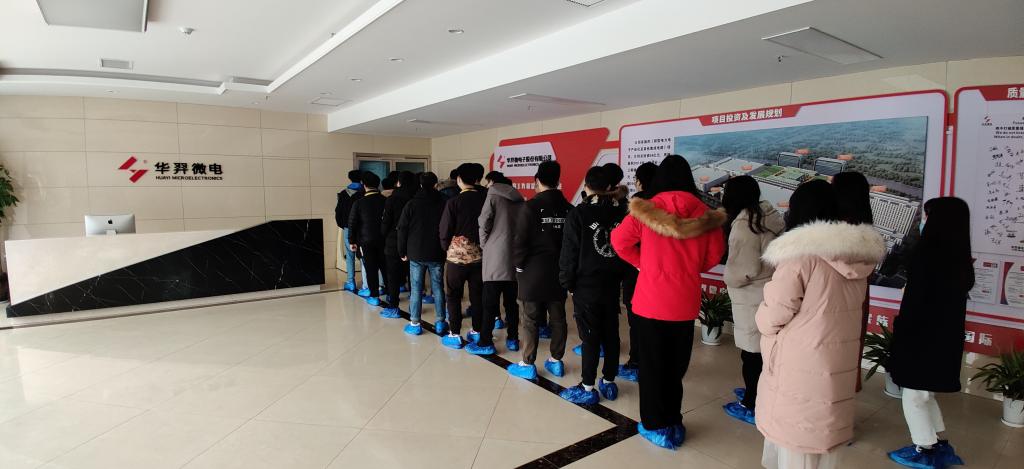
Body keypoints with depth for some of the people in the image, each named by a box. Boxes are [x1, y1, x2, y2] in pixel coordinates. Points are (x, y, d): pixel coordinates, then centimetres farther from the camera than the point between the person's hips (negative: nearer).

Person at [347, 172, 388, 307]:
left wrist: (352, 241, 1)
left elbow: (352, 223, -7)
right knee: (385, 266, 13)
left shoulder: (359, 203, -9)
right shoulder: (386, 201, -6)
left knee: (371, 268, 5)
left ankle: (374, 296, 8)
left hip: (367, 240, -2)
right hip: (383, 239, 2)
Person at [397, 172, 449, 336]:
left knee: (416, 289, 5)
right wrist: (445, 250, 8)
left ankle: (415, 323, 7)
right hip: (437, 255, 1)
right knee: (438, 288, 9)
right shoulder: (443, 203, -2)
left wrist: (403, 252, 6)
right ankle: (440, 322, 14)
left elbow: (402, 230, -1)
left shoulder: (411, 204, -3)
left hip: (416, 254, -1)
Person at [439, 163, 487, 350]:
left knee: (454, 296, 8)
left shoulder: (454, 202, -12)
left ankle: (455, 335, 12)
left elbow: (445, 231, -8)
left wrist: (447, 249, 9)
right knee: (477, 295, 13)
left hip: (457, 255, -3)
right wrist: (483, 246, 11)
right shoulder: (485, 200, -3)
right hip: (479, 255, 4)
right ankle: (477, 331, 23)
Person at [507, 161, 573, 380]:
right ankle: (556, 361, 23)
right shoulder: (568, 208, 1)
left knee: (531, 320, 3)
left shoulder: (531, 207, -12)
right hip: (559, 272, 5)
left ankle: (527, 364, 11)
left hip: (534, 272, -4)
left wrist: (519, 266, 1)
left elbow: (520, 241, -13)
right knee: (558, 318, 12)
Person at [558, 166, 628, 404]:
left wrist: (567, 282, -2)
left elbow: (569, 252, -11)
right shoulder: (621, 212, 3)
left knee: (590, 336, 1)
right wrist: (619, 274, 12)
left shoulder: (579, 213, -11)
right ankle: (608, 382, 25)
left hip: (586, 285, -5)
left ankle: (588, 388, 9)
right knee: (611, 334, 13)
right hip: (612, 284, 5)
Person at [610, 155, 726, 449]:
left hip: (650, 300, -2)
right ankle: (673, 425, 31)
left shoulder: (645, 210, -11)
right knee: (676, 366, 18)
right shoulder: (704, 215, -5)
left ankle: (656, 427, 23)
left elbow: (619, 241, -8)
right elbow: (714, 256, 3)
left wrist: (643, 263, 3)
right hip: (685, 302, 2)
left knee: (652, 365, 12)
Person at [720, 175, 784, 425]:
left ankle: (751, 406, 16)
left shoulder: (744, 224, -19)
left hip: (753, 300, -9)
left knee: (752, 352, 3)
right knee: (761, 350, 20)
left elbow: (744, 269, -22)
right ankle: (756, 393, 36)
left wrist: (728, 277, -3)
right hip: (769, 294, 9)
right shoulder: (769, 216, 8)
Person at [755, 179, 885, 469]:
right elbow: (837, 311, 12)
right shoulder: (859, 257, 2)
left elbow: (771, 318, -13)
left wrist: (762, 317, 9)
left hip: (800, 370, -6)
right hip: (839, 367, 7)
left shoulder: (799, 256, -19)